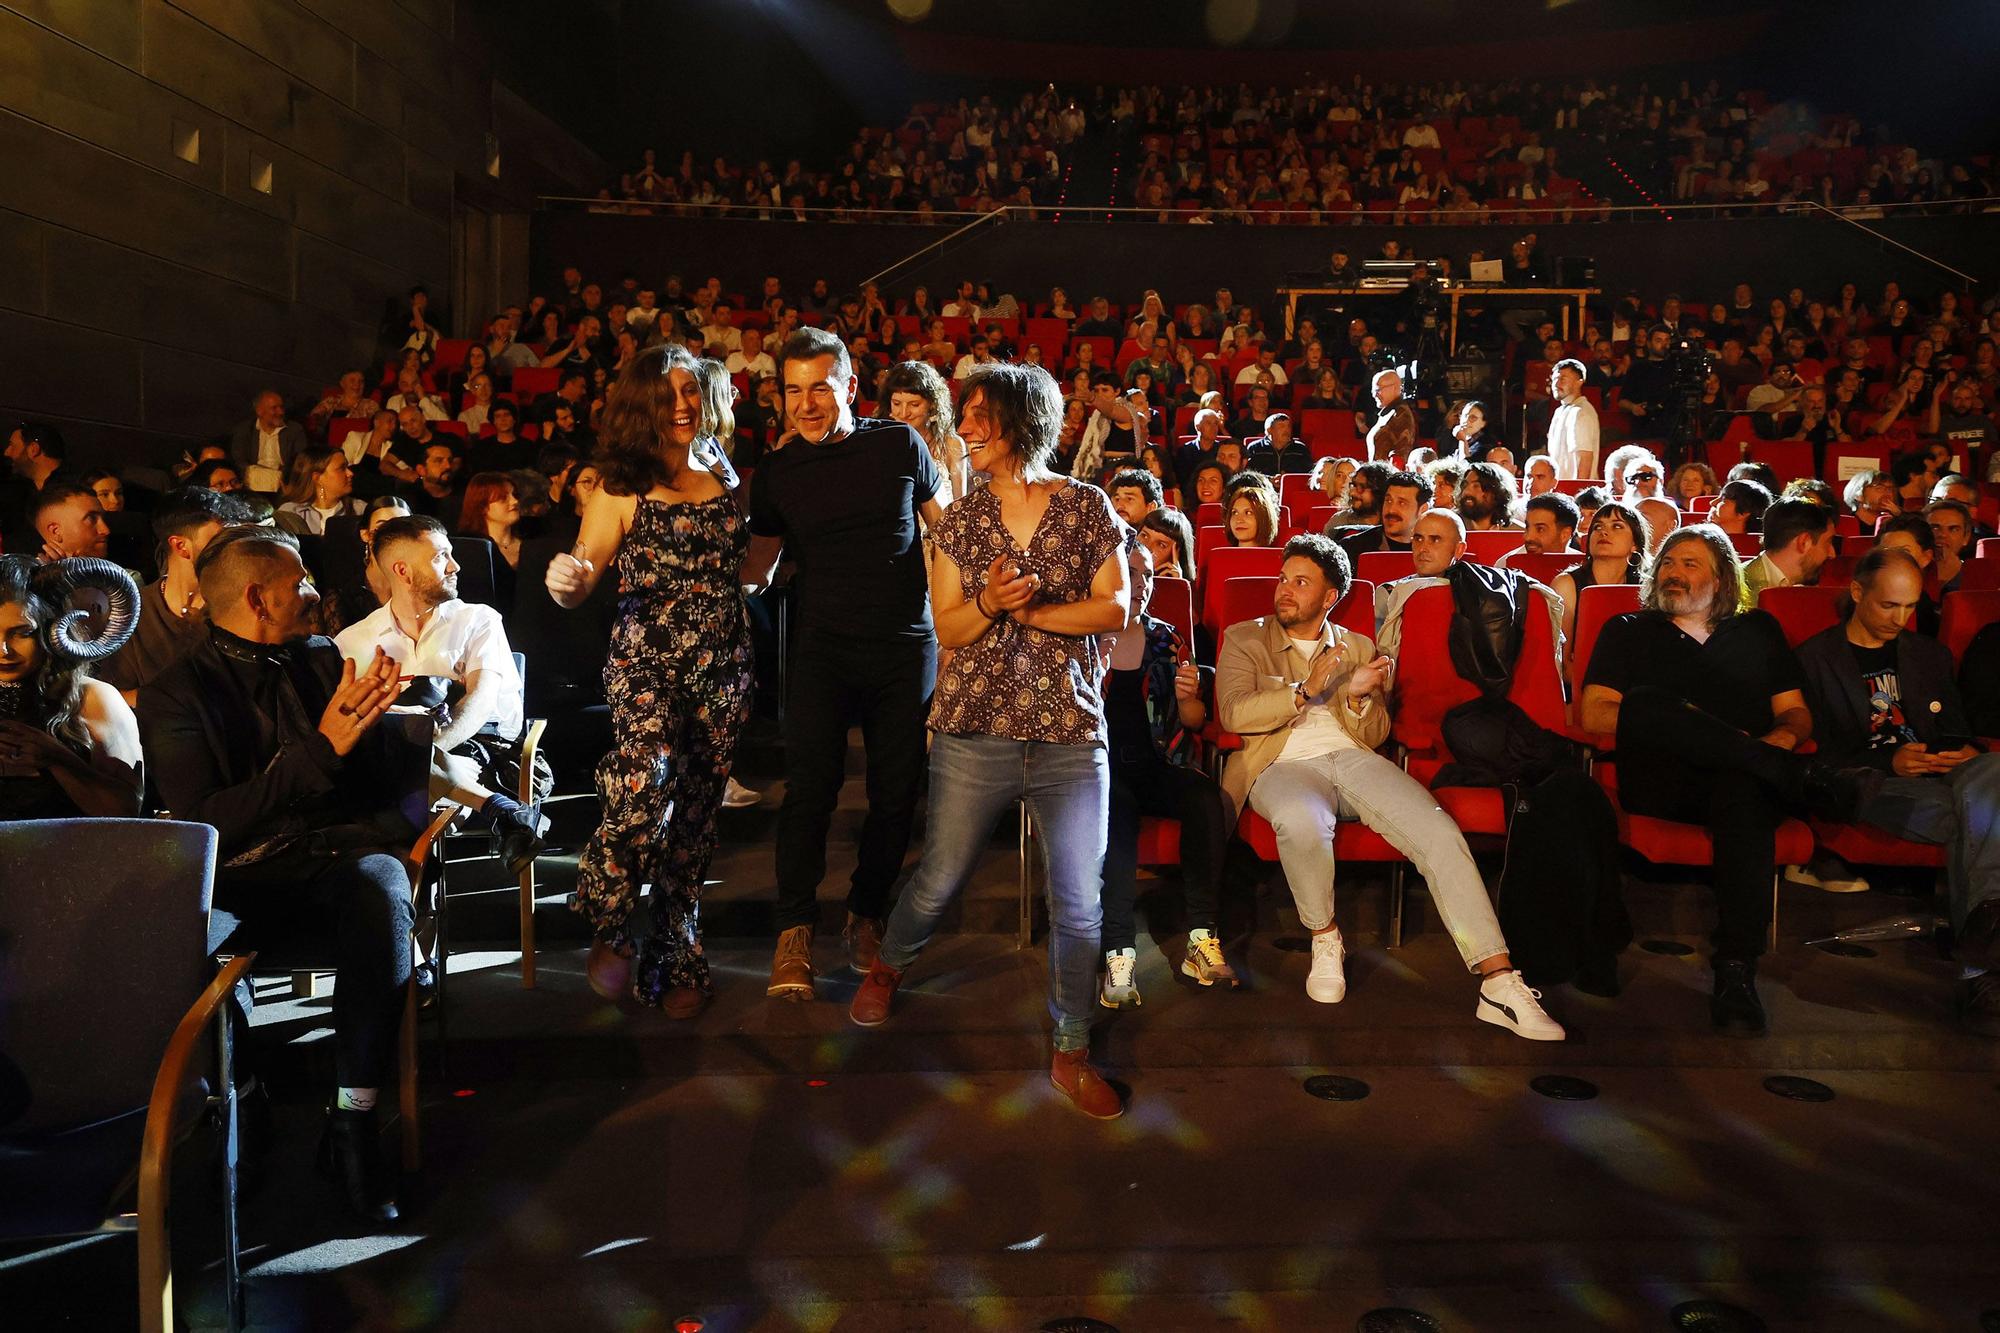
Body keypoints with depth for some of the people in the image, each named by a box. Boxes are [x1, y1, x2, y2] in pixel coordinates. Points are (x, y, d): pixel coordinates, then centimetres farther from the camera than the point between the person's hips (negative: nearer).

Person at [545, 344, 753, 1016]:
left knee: (695, 813, 7)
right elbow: (577, 588, -6)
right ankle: (612, 929, -2)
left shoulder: (721, 481, 12)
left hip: (722, 669, 4)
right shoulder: (622, 490, 0)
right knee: (645, 783, -27)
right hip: (646, 661, -4)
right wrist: (565, 580, -28)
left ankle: (674, 959, 22)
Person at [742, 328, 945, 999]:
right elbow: (756, 569, 11)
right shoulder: (776, 473, 6)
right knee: (810, 785, -10)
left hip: (906, 647, 0)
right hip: (823, 647, 0)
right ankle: (795, 931, 2)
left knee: (896, 792, 5)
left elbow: (948, 530, 12)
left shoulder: (900, 445, 3)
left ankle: (866, 916, 24)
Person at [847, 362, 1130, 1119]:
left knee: (1080, 904, 1)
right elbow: (949, 630, 3)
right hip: (975, 731, 1)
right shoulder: (960, 522, 7)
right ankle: (887, 969, 42)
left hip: (1072, 736, -1)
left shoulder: (1087, 508, 3)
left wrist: (1031, 610, -11)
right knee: (940, 880, 11)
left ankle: (1071, 1054, 18)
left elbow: (1115, 608, -3)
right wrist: (988, 603, -17)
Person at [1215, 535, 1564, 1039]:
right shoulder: (1244, 640, 13)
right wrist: (1305, 690, -15)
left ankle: (1499, 983, -23)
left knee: (1441, 833, -22)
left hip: (1353, 757, 3)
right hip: (1284, 765, -3)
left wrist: (1358, 698, -5)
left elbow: (1375, 736, 16)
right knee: (1302, 822, -39)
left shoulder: (1357, 647, 22)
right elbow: (1234, 714, -4)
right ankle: (1324, 938, -11)